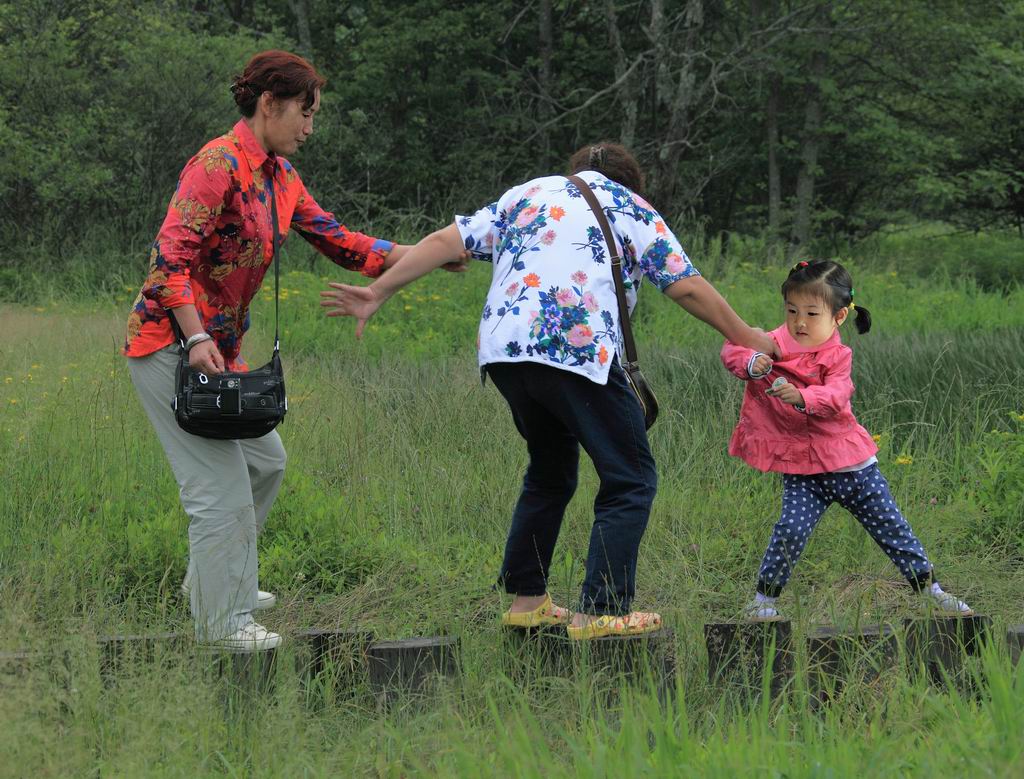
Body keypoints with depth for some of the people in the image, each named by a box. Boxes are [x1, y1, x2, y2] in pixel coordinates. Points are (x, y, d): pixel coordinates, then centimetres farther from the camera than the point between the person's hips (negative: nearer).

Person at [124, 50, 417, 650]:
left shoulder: (279, 175, 11)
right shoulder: (219, 164, -18)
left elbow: (334, 239, 10)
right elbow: (172, 256, -25)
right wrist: (198, 340, -32)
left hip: (219, 346, 10)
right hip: (173, 345, -10)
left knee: (265, 461, 21)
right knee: (221, 485, -8)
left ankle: (216, 581, 36)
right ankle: (222, 620, 3)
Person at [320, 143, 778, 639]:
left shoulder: (525, 195, 26)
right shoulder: (631, 208, 16)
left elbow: (446, 241, 17)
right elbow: (686, 287, 11)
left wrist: (377, 293, 19)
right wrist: (743, 337, 23)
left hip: (502, 350, 6)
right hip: (579, 350, -6)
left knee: (550, 472, 25)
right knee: (630, 481, 0)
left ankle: (525, 598, 23)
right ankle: (600, 612, -11)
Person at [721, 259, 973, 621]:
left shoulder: (837, 356, -7)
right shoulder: (775, 344, -2)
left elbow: (834, 397, -24)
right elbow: (732, 349, -11)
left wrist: (801, 397, -44)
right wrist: (751, 362, -33)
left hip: (852, 464, 0)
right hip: (801, 470, 0)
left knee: (891, 527, 9)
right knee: (791, 529, -18)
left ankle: (931, 591, 23)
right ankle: (762, 601, -3)